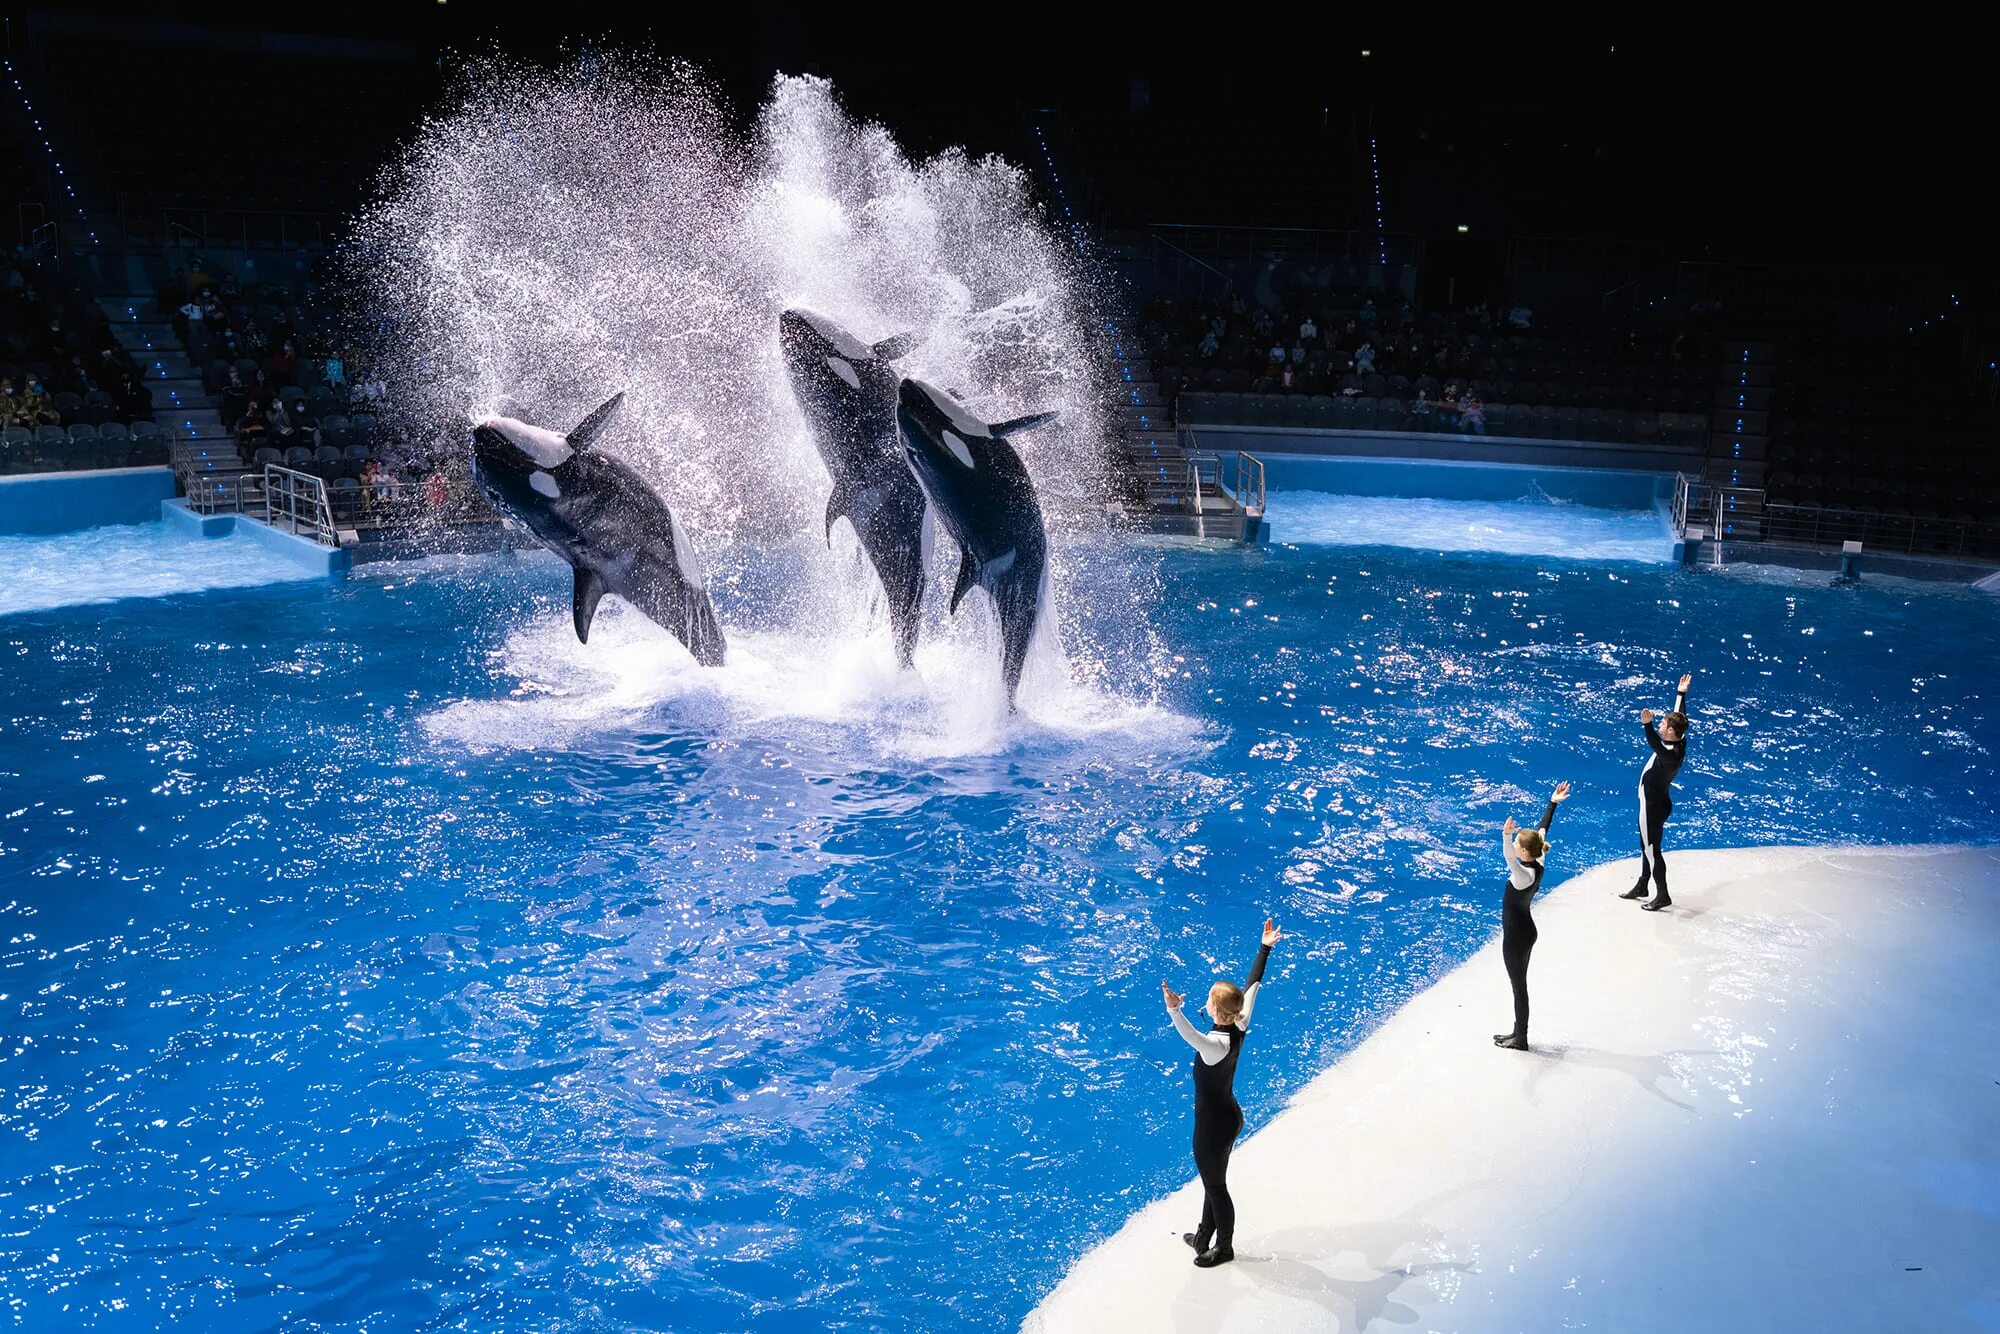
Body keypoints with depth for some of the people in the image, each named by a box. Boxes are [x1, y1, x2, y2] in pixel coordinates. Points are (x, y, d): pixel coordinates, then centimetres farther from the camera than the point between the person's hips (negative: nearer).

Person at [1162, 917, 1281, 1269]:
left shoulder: (1217, 1044, -34)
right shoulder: (1239, 1027, -11)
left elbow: (1192, 1038, -58)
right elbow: (1253, 985, 1)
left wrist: (1174, 1010, -75)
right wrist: (1265, 948, 11)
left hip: (1213, 1125, -9)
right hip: (1229, 1116, 9)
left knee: (1215, 1185, 14)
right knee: (1213, 1180, 26)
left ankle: (1224, 1248, 34)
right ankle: (1205, 1237, 44)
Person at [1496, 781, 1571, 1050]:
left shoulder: (1524, 874, -29)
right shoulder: (1537, 864, -5)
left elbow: (1509, 858, -51)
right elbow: (1543, 829, 5)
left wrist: (1506, 836, -68)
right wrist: (1553, 803, 9)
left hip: (1516, 937, -9)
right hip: (1526, 932, 9)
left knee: (1519, 986, 5)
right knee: (1520, 984, 19)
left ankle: (1520, 1040, 19)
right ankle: (1518, 1033, 32)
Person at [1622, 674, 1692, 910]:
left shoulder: (1671, 754, -31)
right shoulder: (1679, 741, -5)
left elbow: (1656, 747, -53)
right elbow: (1680, 717, 11)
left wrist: (1647, 725, -68)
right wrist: (1681, 693, 21)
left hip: (1654, 806, -10)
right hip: (1653, 802, 10)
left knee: (1651, 849, 2)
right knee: (1646, 845, 22)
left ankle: (1662, 895, 12)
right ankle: (1641, 886, 37)